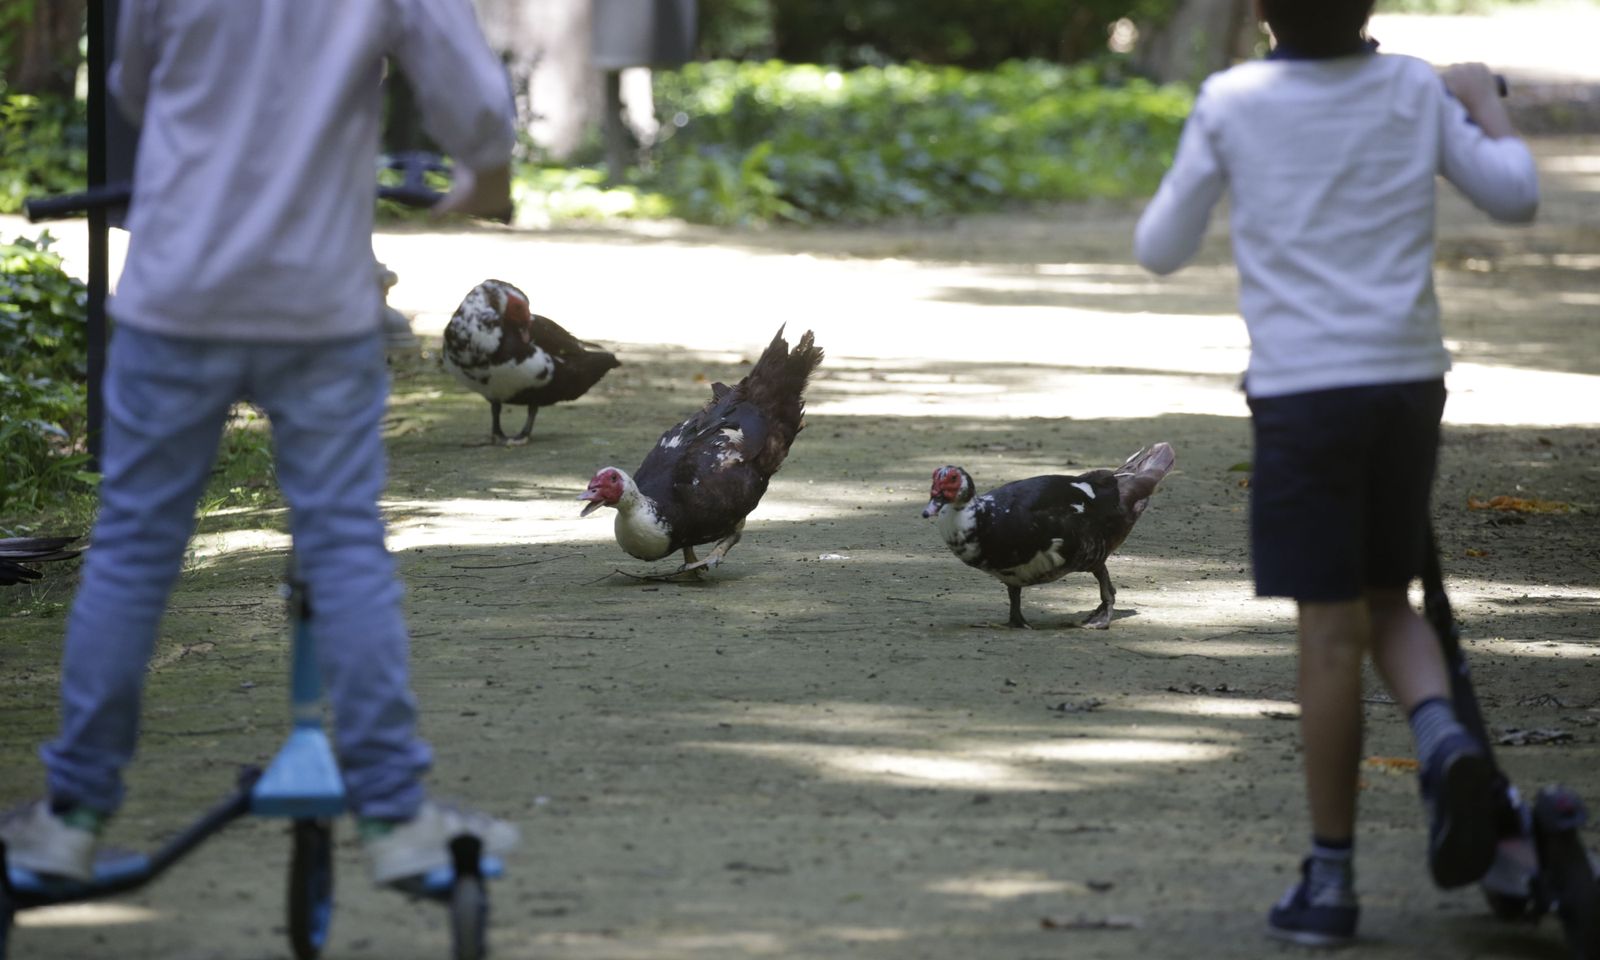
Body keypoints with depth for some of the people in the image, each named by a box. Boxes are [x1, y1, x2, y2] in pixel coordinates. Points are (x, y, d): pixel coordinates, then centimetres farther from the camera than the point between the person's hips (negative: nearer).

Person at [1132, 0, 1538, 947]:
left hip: (1303, 389, -3)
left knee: (1331, 631, 1)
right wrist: (1485, 105, 25)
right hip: (1410, 380, 3)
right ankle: (1444, 734, -12)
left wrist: (1194, 173, 23)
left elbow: (1161, 250, 5)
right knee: (1386, 601, 19)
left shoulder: (1231, 104, -4)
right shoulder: (1417, 91, 2)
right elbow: (1517, 196, 10)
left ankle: (1331, 878, 5)